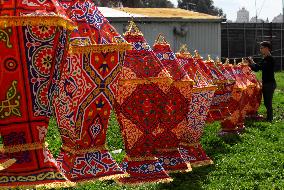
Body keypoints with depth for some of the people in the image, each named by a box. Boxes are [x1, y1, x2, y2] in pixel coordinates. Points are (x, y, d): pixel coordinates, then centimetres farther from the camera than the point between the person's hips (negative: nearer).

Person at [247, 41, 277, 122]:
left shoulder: (270, 59, -14)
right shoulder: (264, 59, 14)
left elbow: (261, 67, -27)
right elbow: (256, 69, 17)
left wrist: (253, 63, -17)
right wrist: (250, 64, 3)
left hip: (270, 83, -9)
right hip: (265, 83, 9)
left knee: (268, 102, -7)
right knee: (266, 102, 14)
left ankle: (270, 119, -3)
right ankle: (268, 118, 23)